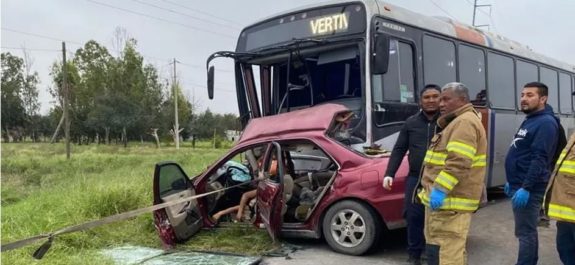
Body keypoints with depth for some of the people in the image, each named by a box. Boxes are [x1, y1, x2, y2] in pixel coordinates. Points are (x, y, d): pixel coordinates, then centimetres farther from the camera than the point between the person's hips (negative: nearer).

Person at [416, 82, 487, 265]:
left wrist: (439, 189, -27)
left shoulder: (465, 122, -14)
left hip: (449, 200, -11)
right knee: (452, 250, 19)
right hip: (445, 199, 11)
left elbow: (458, 162, -25)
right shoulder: (456, 122, 23)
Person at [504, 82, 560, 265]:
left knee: (525, 233, -4)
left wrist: (526, 188, -27)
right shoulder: (529, 121, 16)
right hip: (519, 186, 10)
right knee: (528, 231, 16)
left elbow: (539, 159, -23)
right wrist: (512, 181, 22)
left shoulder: (545, 123, -15)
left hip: (529, 189, -10)